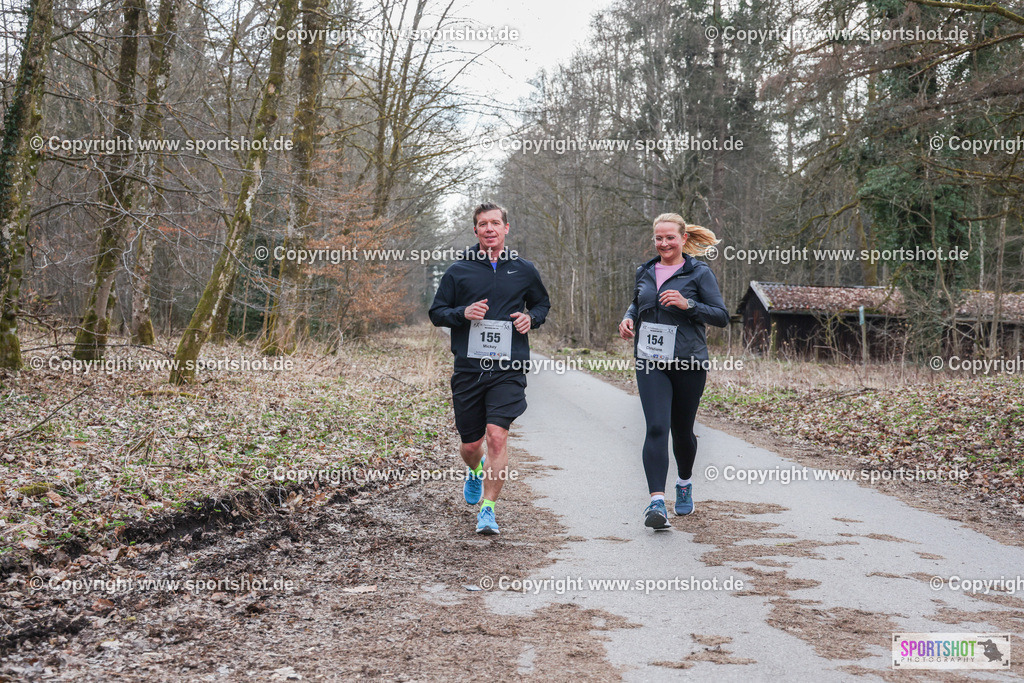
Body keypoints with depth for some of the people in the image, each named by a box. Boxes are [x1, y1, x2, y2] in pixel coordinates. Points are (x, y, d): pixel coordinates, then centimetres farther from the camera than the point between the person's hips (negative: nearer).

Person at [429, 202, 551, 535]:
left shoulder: (524, 270, 8)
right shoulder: (458, 271, 4)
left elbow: (542, 303, 23)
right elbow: (436, 313, 9)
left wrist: (531, 318, 1)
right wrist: (463, 313, -11)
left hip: (508, 370, -1)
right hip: (468, 369, 1)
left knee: (497, 436, -16)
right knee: (470, 444, 9)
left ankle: (488, 508, -4)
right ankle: (476, 472, 45)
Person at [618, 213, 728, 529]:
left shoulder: (699, 273, -2)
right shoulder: (645, 272, 11)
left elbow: (722, 316, -4)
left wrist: (687, 304, -17)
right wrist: (628, 318, 6)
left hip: (689, 361, -2)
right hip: (650, 361, 2)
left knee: (682, 430, 12)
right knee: (656, 428, -13)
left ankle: (685, 483, 40)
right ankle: (656, 501, -18)